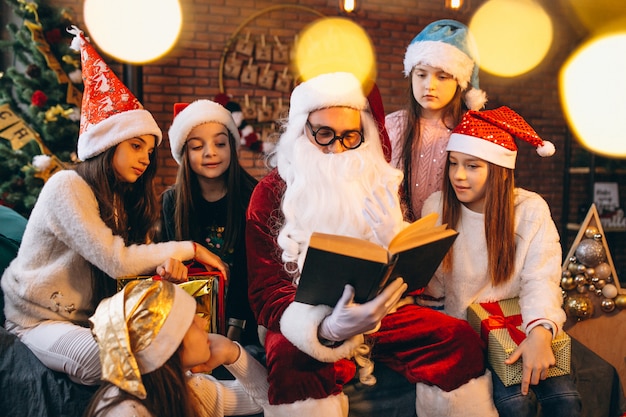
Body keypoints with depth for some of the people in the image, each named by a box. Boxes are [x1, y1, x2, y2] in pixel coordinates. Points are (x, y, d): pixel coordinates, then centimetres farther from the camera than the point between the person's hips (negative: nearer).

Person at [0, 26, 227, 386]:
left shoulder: (124, 198, 8)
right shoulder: (67, 187, -18)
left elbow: (136, 256, 1)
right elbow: (115, 260, -27)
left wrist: (167, 263, -23)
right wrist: (189, 249, -19)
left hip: (93, 317, 7)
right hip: (39, 319, -6)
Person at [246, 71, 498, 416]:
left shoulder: (380, 182, 7)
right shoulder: (271, 193, -3)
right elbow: (265, 290, -9)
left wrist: (391, 237, -15)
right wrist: (325, 328, -29)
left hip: (379, 313, 4)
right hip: (308, 323, -3)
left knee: (461, 338, -18)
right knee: (292, 360, -36)